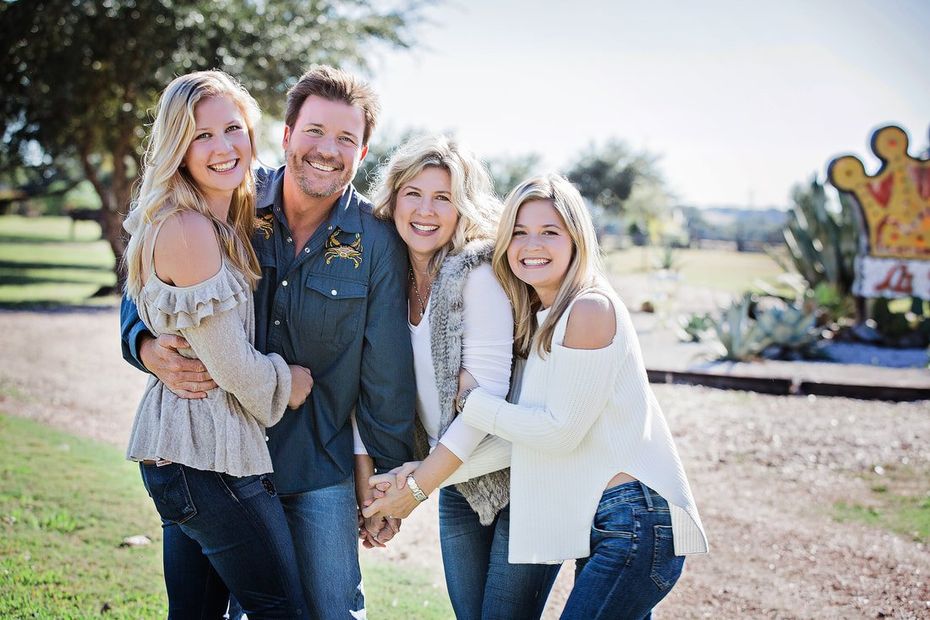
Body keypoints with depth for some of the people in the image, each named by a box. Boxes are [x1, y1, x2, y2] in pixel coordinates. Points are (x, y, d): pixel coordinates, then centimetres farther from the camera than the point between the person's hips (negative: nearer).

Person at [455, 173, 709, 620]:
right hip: (597, 525, 9)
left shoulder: (590, 308, -14)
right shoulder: (540, 318, 13)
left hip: (633, 519, -9)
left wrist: (472, 400, -7)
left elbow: (560, 430, -15)